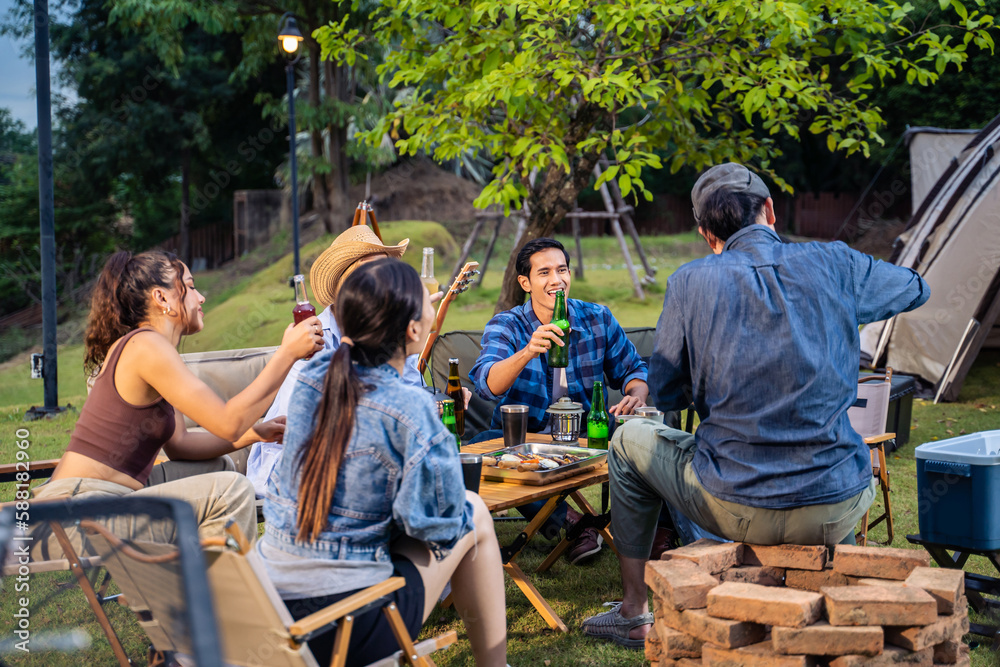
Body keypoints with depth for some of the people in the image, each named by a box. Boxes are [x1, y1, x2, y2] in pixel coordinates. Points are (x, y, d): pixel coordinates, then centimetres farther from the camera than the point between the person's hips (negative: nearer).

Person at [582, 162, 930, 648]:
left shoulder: (691, 281, -4)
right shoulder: (834, 264, 0)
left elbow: (665, 394, 5)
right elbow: (915, 289, 21)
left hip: (736, 510, -2)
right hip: (836, 513, 3)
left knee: (629, 442, 26)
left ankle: (634, 612, 32)